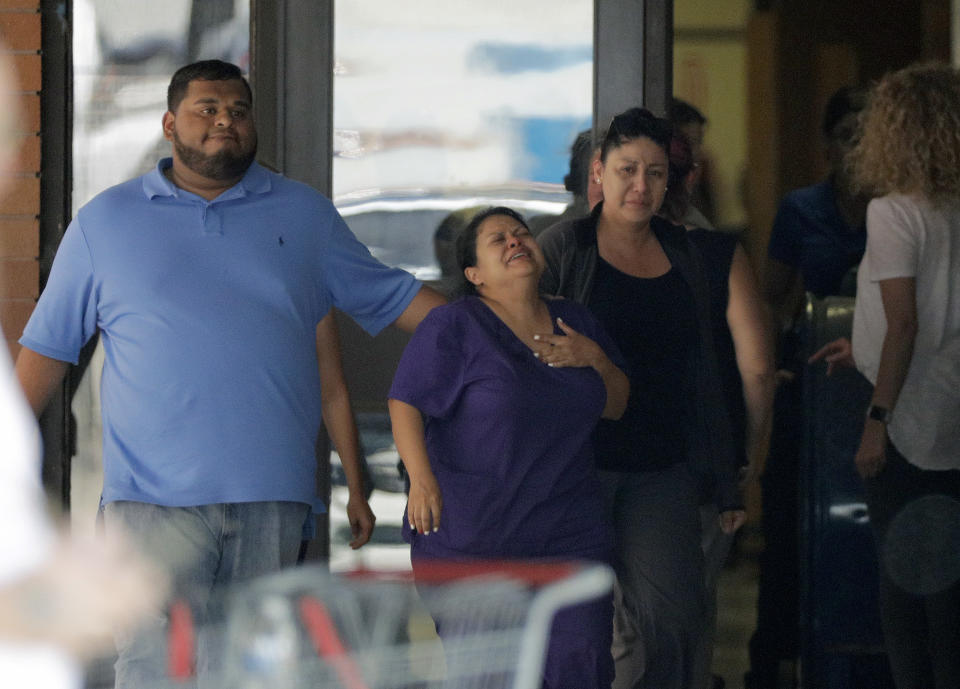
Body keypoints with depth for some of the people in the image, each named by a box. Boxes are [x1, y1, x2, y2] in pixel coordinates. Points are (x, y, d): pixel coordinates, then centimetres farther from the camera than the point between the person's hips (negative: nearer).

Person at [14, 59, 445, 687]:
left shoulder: (306, 215, 15)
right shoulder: (104, 222, 10)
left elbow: (392, 299, 19)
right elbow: (49, 345, 12)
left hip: (272, 494, 2)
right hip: (154, 492, -2)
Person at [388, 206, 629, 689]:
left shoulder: (576, 323, 12)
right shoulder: (453, 327, -5)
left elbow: (616, 406, 18)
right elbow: (405, 402, -7)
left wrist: (595, 359, -2)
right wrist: (422, 479, -19)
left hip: (570, 536, 4)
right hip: (471, 536, -4)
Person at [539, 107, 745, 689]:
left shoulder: (683, 254, 13)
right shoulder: (564, 248, 0)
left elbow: (704, 374, 18)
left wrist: (726, 484, 16)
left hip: (663, 470, 3)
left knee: (672, 618, -9)